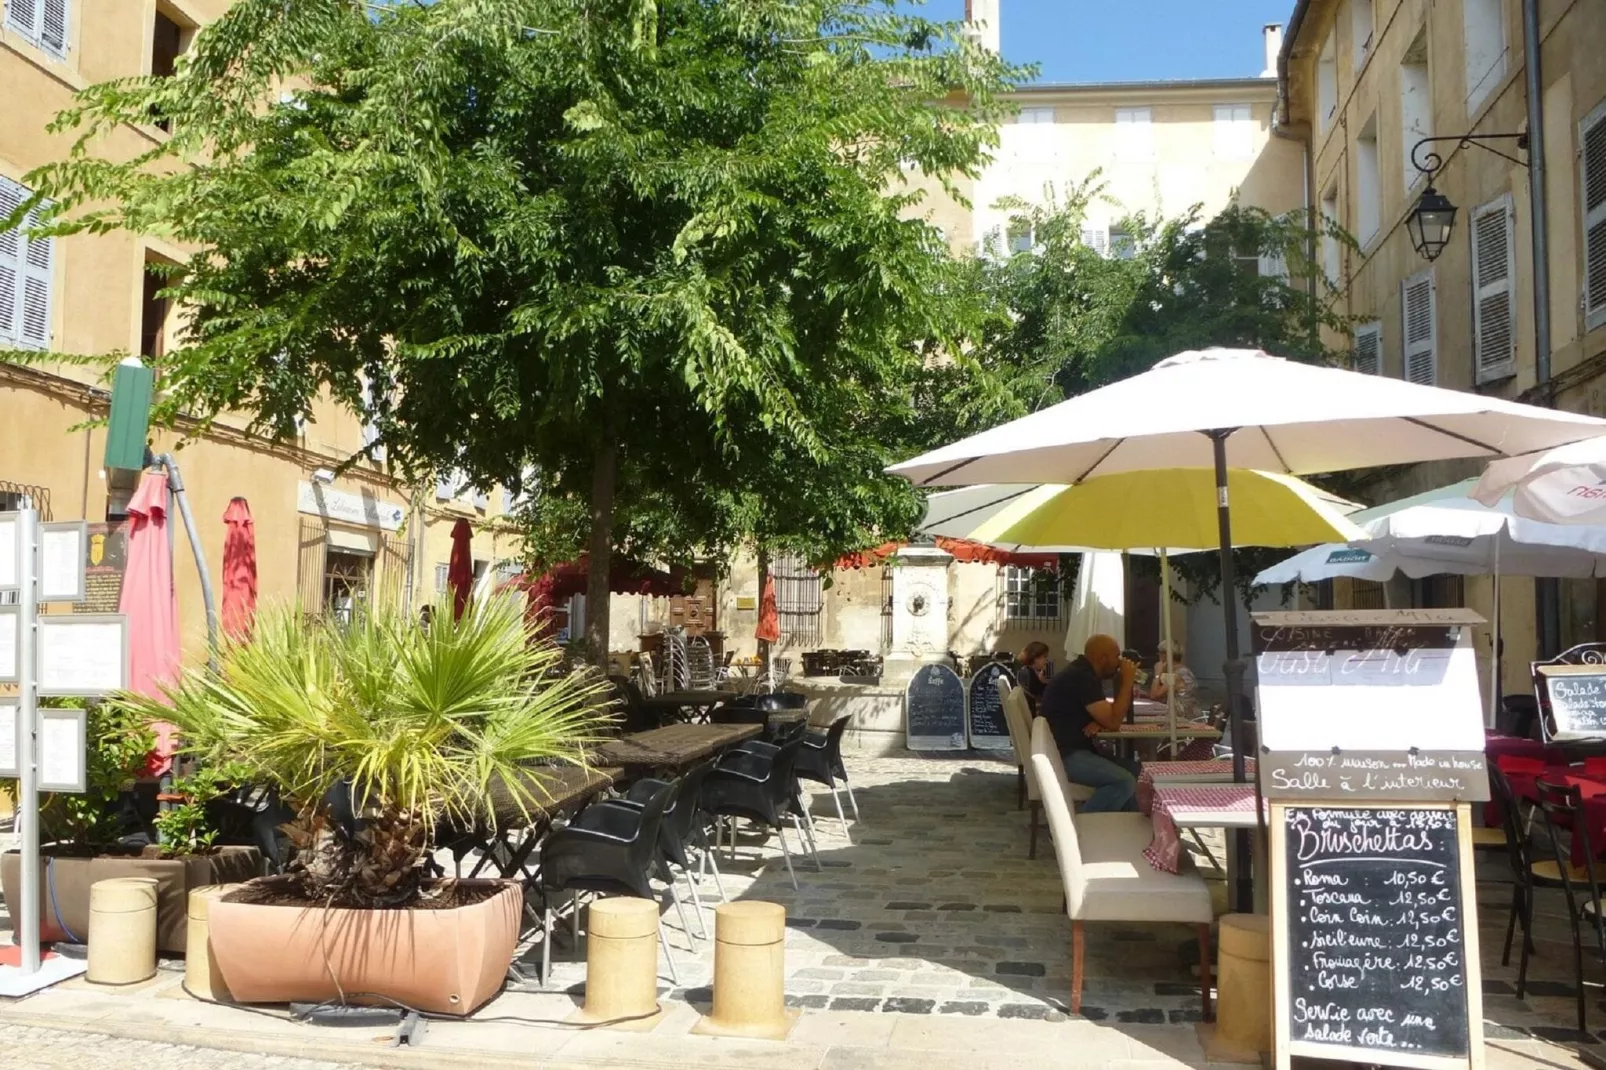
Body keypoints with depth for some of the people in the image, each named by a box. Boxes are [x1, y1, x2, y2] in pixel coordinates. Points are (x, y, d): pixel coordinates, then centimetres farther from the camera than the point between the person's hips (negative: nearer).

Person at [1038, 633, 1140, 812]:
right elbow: (1113, 722, -18)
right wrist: (1127, 682, -9)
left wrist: (1099, 722, -7)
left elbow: (1108, 715, 18)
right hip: (1062, 755, -11)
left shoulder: (1084, 674, 14)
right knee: (1124, 781, -22)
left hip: (1074, 749, 11)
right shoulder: (1082, 678, -18)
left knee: (1132, 772, 5)